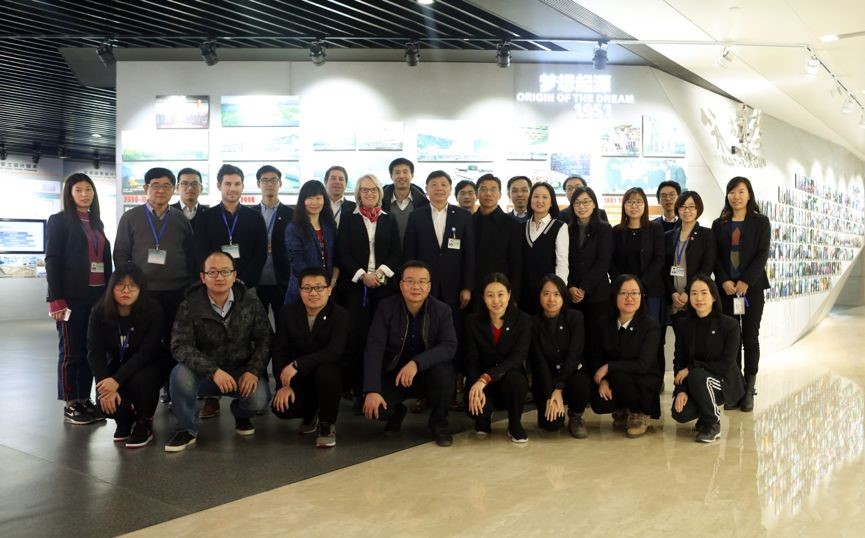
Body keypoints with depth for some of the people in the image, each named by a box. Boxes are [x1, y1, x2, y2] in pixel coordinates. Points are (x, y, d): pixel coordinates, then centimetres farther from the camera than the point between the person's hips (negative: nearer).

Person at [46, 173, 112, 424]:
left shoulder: (97, 223, 15)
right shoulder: (59, 221, -3)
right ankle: (70, 405, 10)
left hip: (97, 296, 6)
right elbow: (52, 261, -9)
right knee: (71, 352, 1)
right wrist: (56, 299, -16)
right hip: (72, 297, -6)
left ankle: (85, 400, 17)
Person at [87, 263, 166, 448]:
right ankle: (125, 419, 13)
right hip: (116, 365, 3)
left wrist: (117, 380, -33)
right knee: (107, 401, -26)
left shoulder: (153, 310, -21)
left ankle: (145, 423, -5)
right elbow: (95, 352, -14)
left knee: (140, 381, -36)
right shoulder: (100, 311, -13)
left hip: (148, 365, -2)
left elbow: (147, 352, -24)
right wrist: (105, 383, -28)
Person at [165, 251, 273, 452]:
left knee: (259, 398, -28)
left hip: (241, 371, 1)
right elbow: (180, 345, -18)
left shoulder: (250, 301, -5)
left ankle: (241, 414, 13)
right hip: (204, 373, 0)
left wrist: (254, 371, -18)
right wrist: (213, 371, -31)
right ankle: (187, 429, -6)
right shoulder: (190, 306, -9)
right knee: (181, 373, -33)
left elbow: (265, 339, -3)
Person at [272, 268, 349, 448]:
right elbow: (279, 351, -4)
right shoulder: (288, 312, -3)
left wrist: (297, 365, -34)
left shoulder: (340, 315, -14)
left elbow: (334, 352, -27)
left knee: (325, 372, -38)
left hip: (329, 374, -3)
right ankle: (310, 412, 17)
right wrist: (283, 384, -16)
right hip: (299, 378, 3)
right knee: (281, 408, -23)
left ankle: (327, 424, -10)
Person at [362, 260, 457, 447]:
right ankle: (397, 413, 15)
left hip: (428, 373, 0)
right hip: (394, 373, 0)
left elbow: (450, 347, -22)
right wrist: (372, 390, -29)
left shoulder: (442, 310, -10)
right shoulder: (386, 308, -11)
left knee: (443, 370, -34)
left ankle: (439, 423, -5)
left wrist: (417, 363, -38)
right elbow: (374, 349, -18)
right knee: (372, 408, -25)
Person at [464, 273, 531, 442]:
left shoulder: (523, 320, -8)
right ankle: (483, 419, 10)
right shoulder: (473, 322, -4)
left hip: (511, 379, 0)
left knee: (514, 379, -36)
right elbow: (471, 361, -8)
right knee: (474, 407, -31)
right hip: (480, 383, 1)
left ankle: (515, 425, -6)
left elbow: (517, 358, -19)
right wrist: (477, 386, -29)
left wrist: (485, 378, -32)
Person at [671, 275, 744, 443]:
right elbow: (679, 361, -2)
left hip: (725, 381, -3)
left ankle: (713, 424, -11)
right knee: (680, 413, -24)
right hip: (694, 384, 4)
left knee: (697, 376, -35)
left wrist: (691, 368, -21)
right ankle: (710, 408, 13)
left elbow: (726, 365, -17)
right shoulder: (683, 325, -1)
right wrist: (681, 390, -17)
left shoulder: (729, 325, -13)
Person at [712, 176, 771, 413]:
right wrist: (724, 281, -10)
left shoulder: (760, 222, 4)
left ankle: (749, 390, 7)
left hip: (752, 287, -2)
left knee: (750, 338, 1)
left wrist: (745, 282, -14)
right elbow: (715, 257, 5)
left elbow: (762, 254, -4)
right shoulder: (719, 224, 10)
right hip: (726, 288, 2)